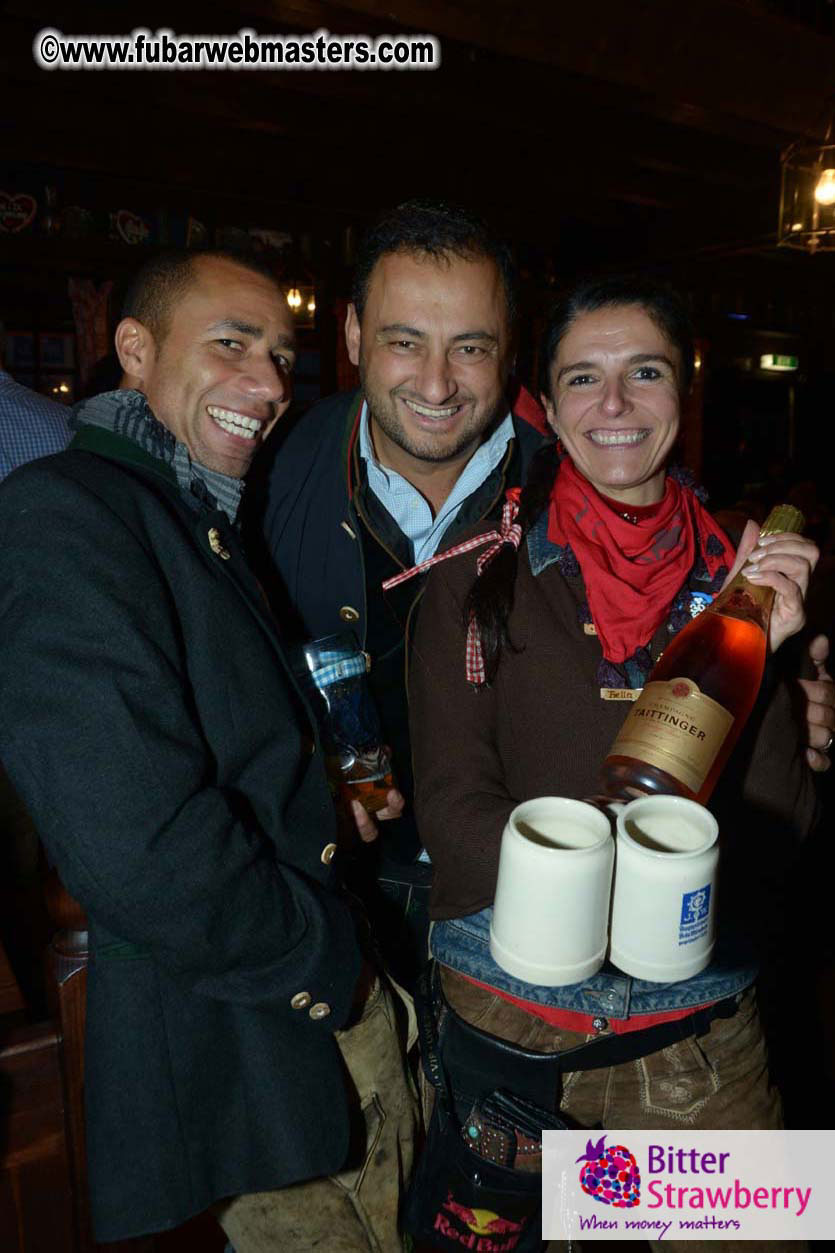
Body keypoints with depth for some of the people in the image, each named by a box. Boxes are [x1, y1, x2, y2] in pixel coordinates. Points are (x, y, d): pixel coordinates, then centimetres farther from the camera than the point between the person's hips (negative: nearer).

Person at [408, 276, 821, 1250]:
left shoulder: (744, 573, -2)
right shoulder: (483, 577, -8)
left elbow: (780, 831, -3)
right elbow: (452, 808, -11)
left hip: (700, 1028, 2)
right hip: (508, 1013, -1)